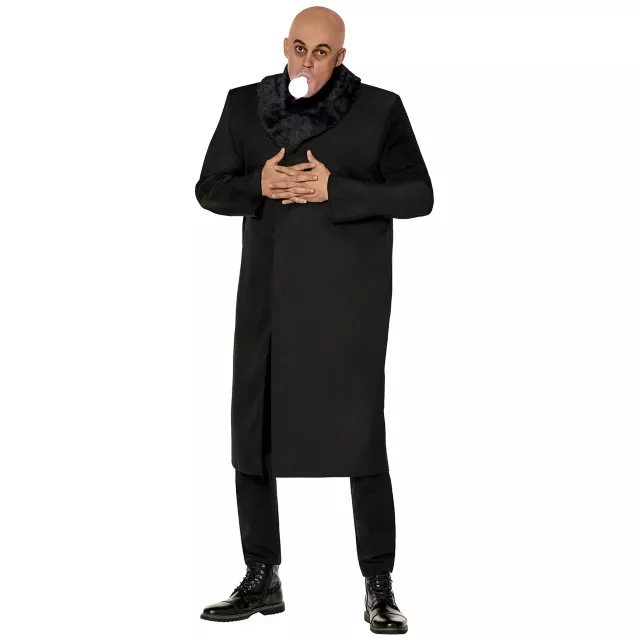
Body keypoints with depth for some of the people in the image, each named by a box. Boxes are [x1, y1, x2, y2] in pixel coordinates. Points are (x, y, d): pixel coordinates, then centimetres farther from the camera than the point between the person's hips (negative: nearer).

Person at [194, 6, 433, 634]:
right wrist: (259, 184, -10)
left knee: (360, 434, -3)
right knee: (252, 433, 6)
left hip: (349, 297, -3)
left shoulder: (379, 109, -1)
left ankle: (379, 586, 7)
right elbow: (210, 189, 11)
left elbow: (418, 195, -3)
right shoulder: (245, 105, 8)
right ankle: (261, 579, 18)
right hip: (268, 297, 4)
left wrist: (335, 189, -15)